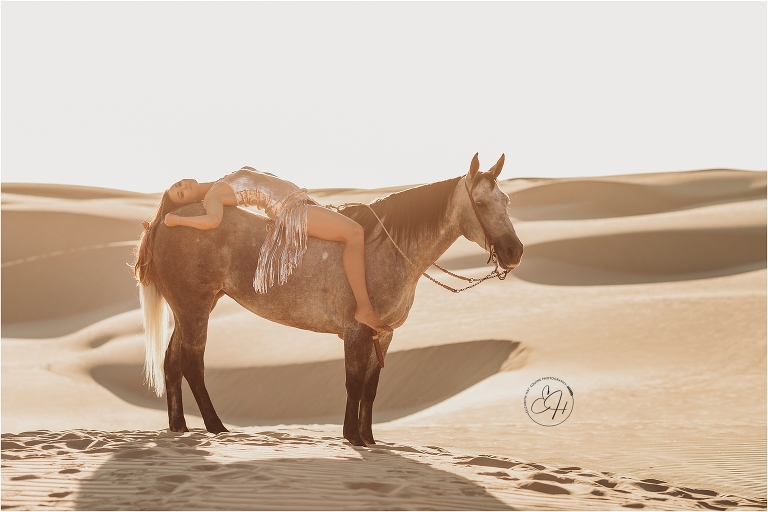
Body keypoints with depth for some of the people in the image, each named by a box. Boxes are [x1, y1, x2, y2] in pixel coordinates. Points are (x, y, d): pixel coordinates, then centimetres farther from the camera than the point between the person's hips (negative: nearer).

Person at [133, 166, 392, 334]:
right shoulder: (212, 198, -9)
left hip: (303, 203, 9)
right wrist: (175, 219, -20)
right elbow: (213, 220, -27)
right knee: (354, 232, -23)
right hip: (291, 211, -9)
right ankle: (364, 308, -26)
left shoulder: (223, 186, 19)